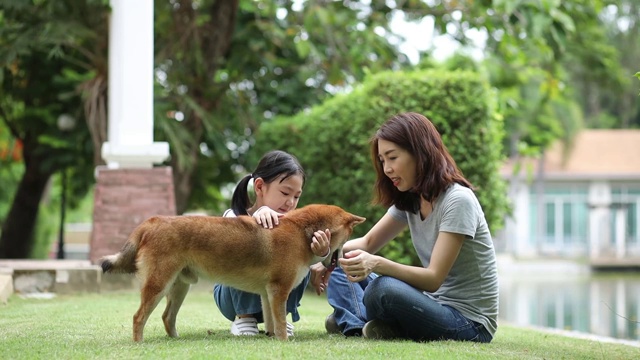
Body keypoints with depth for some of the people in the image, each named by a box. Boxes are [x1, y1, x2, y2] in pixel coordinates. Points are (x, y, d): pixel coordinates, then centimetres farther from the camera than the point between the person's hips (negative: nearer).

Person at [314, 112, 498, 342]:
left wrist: (377, 264, -37)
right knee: (344, 272, 9)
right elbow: (368, 243, 10)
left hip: (471, 325, -9)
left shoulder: (457, 201, -19)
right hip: (435, 307, 9)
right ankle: (356, 327, -14)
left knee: (384, 289, -34)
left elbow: (433, 278, -24)